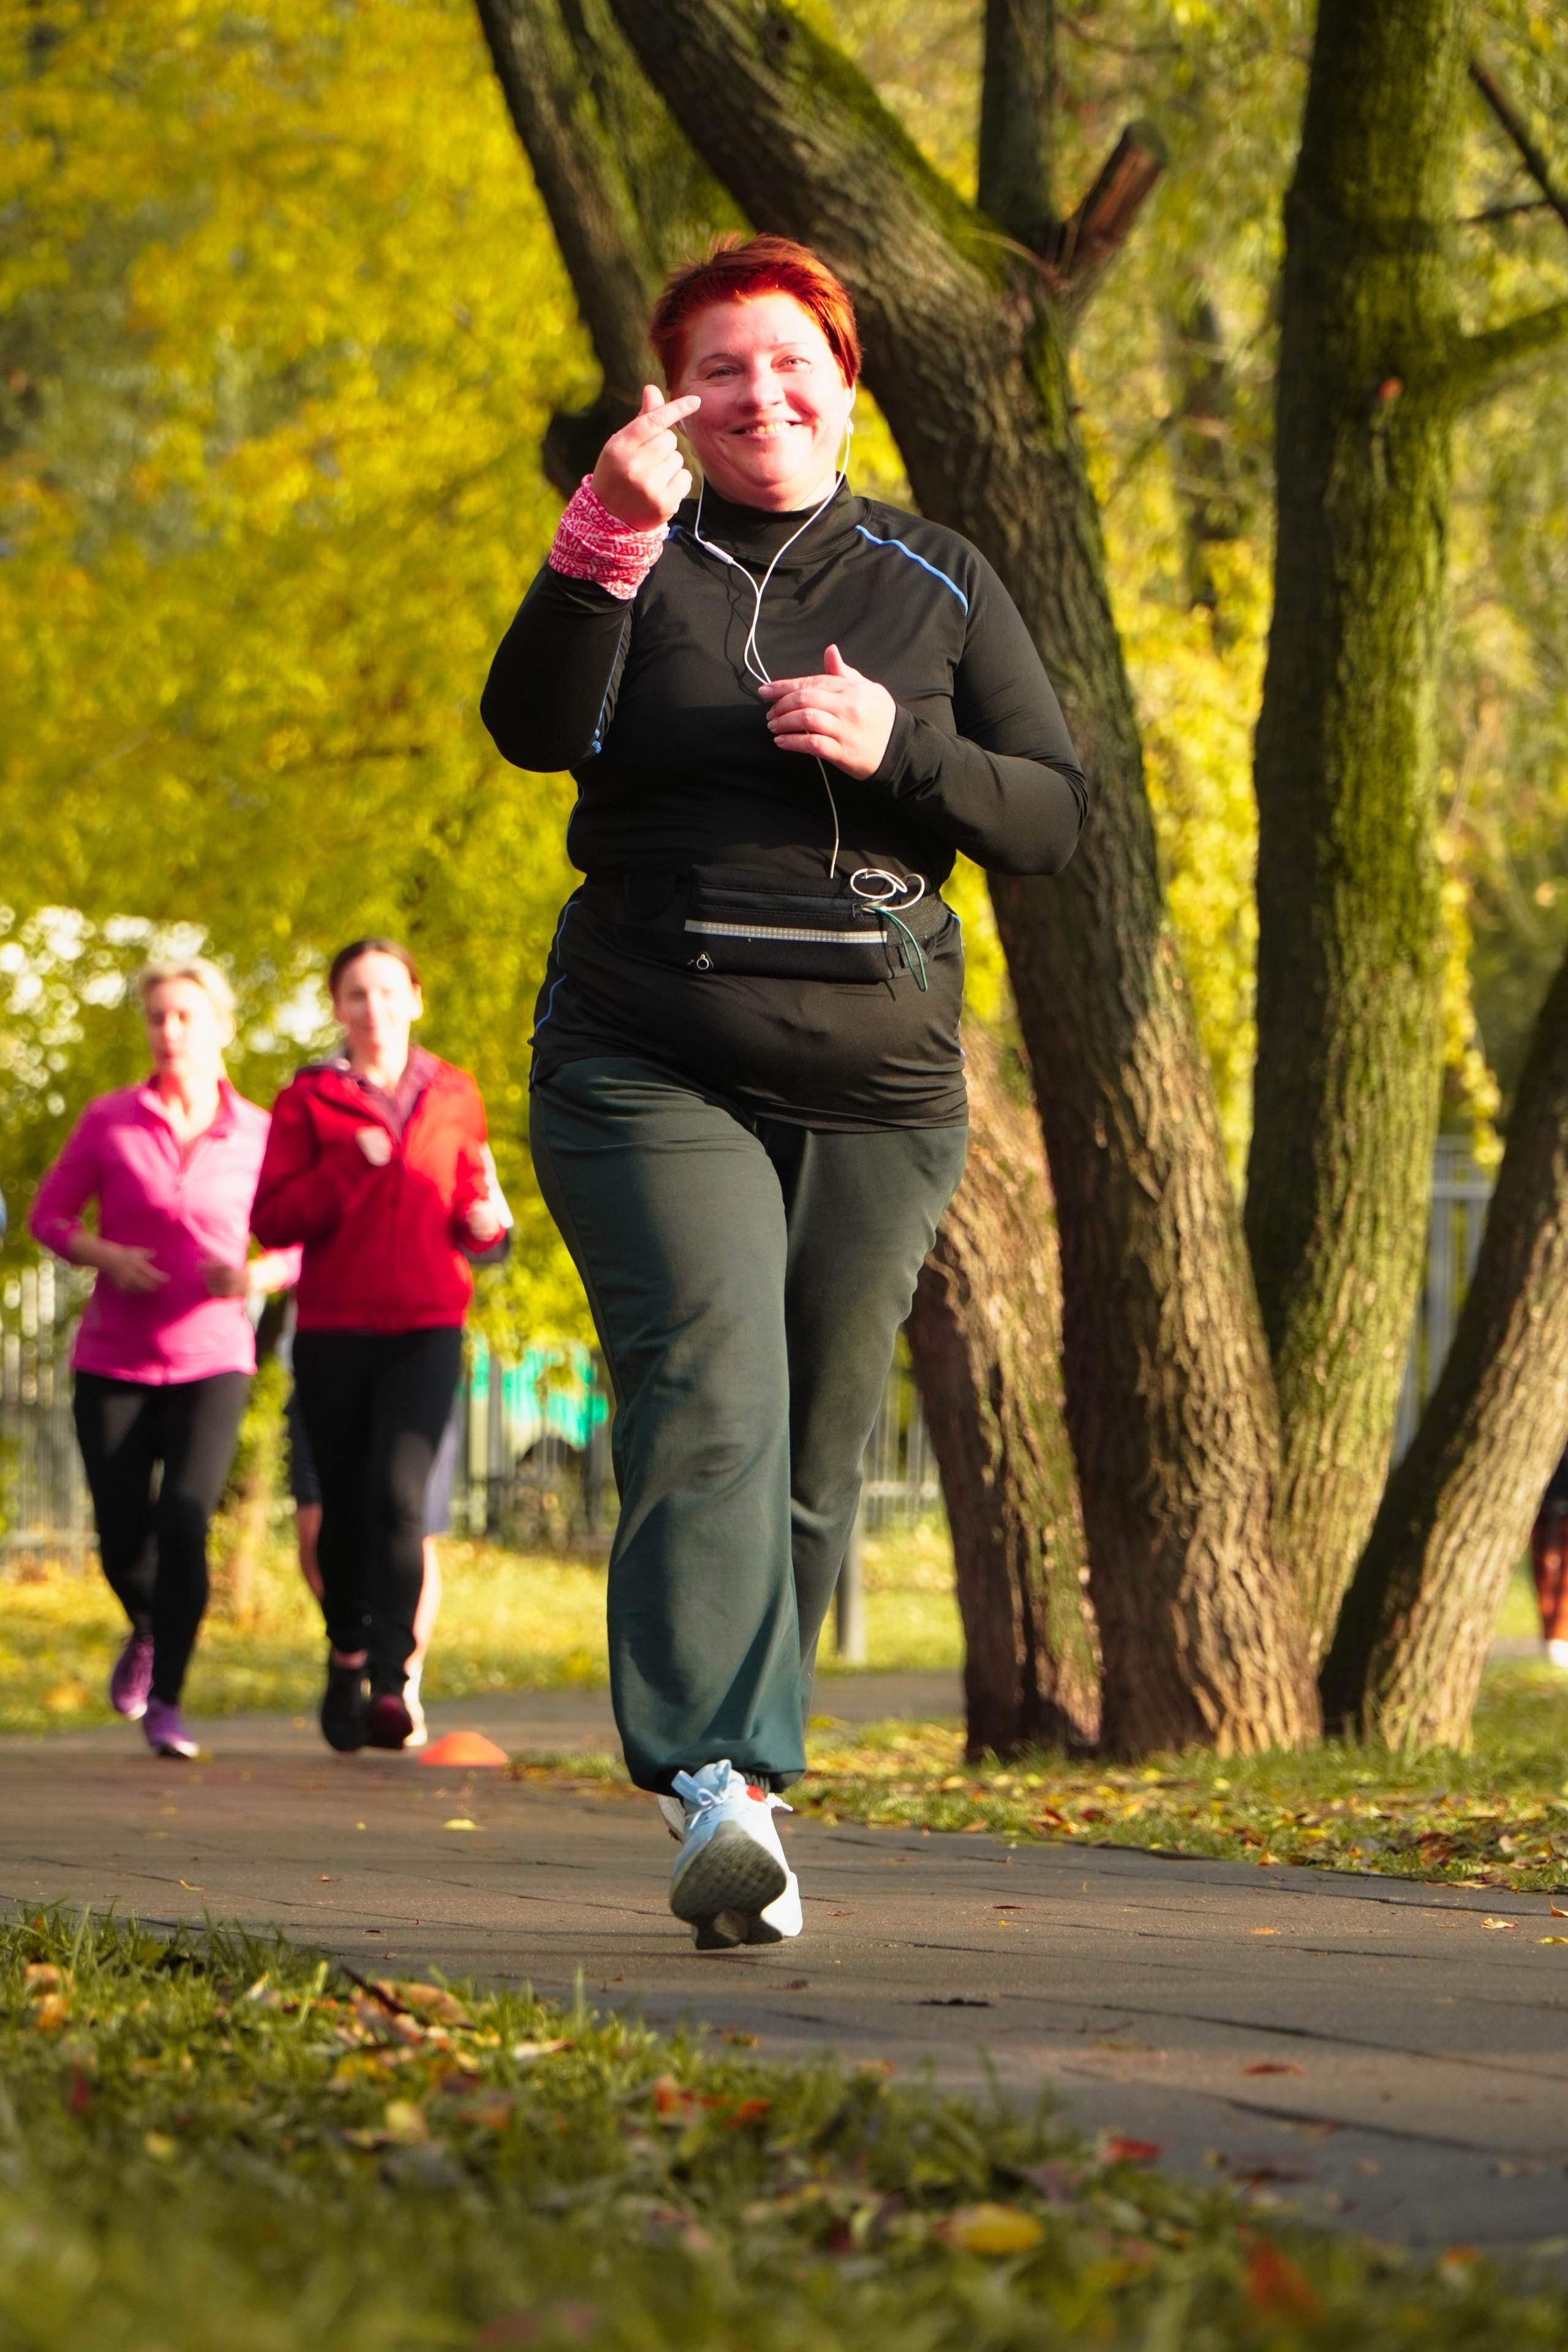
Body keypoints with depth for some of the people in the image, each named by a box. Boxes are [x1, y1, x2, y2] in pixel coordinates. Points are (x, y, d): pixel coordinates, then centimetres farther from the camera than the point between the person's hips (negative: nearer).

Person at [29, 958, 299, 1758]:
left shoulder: (258, 1136, -1)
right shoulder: (109, 1122, -1)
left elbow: (299, 1245, 7)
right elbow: (49, 1213, 6)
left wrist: (257, 1275, -15)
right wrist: (105, 1256, -14)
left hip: (211, 1361, -1)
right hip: (114, 1361, 1)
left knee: (184, 1520, -20)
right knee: (122, 1541, 2)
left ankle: (166, 1702, -8)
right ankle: (147, 1633, 38)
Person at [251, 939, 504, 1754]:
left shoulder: (453, 1098, 12)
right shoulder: (308, 1099, 6)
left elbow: (470, 1209, 22)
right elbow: (271, 1220, -1)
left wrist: (486, 1225, -2)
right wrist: (349, 1169, -15)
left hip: (426, 1328, 0)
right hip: (335, 1328, 0)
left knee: (398, 1494, -18)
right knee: (344, 1510, 3)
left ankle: (391, 1680, -20)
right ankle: (347, 1652, 28)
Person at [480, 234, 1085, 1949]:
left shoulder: (937, 585, 12)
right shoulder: (639, 568, 7)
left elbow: (1052, 817, 8)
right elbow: (533, 728, -12)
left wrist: (901, 748, -10)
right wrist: (605, 534, -25)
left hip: (876, 1092, 3)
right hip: (650, 1076, -3)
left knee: (812, 1459, 5)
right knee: (709, 1403, -21)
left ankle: (749, 1772, 17)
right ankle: (713, 1784, -30)